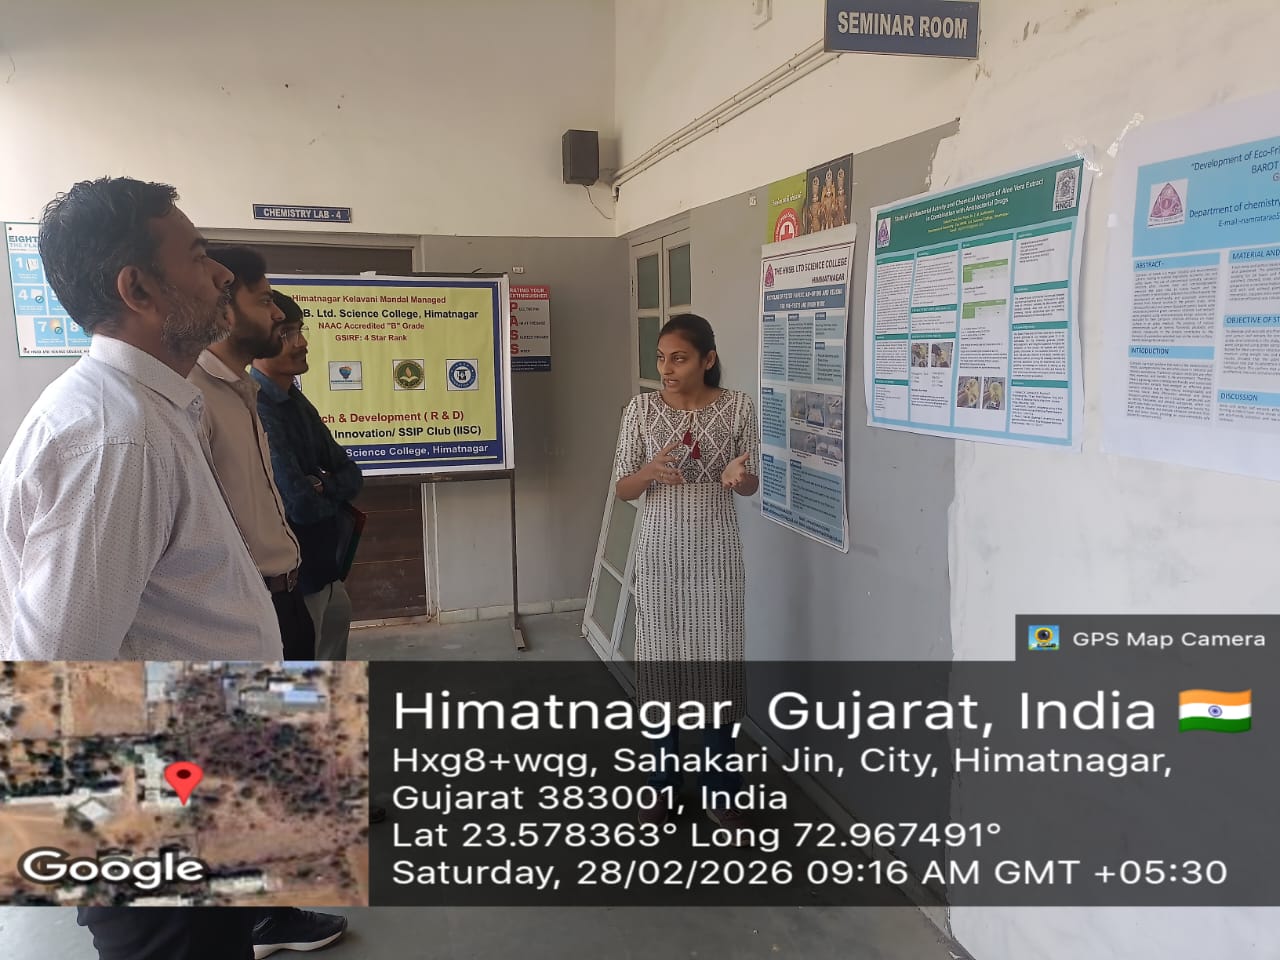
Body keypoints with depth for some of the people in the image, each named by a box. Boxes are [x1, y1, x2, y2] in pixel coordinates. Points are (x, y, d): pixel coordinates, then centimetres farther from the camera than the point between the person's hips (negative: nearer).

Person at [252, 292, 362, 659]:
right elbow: (300, 504, -27)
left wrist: (321, 487, -15)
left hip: (323, 568, 9)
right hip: (291, 579, -9)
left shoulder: (296, 402, 9)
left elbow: (351, 474, 7)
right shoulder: (258, 410, -22)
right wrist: (333, 493, -5)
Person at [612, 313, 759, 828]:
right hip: (660, 552, 1)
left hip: (716, 553, -1)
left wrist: (739, 475, -21)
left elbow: (751, 485, 3)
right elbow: (623, 488, -1)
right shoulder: (642, 408, -3)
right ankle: (665, 780, 28)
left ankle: (718, 786, 23)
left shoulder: (738, 407, -4)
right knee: (661, 661, 8)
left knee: (718, 662, 4)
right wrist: (651, 470, -23)